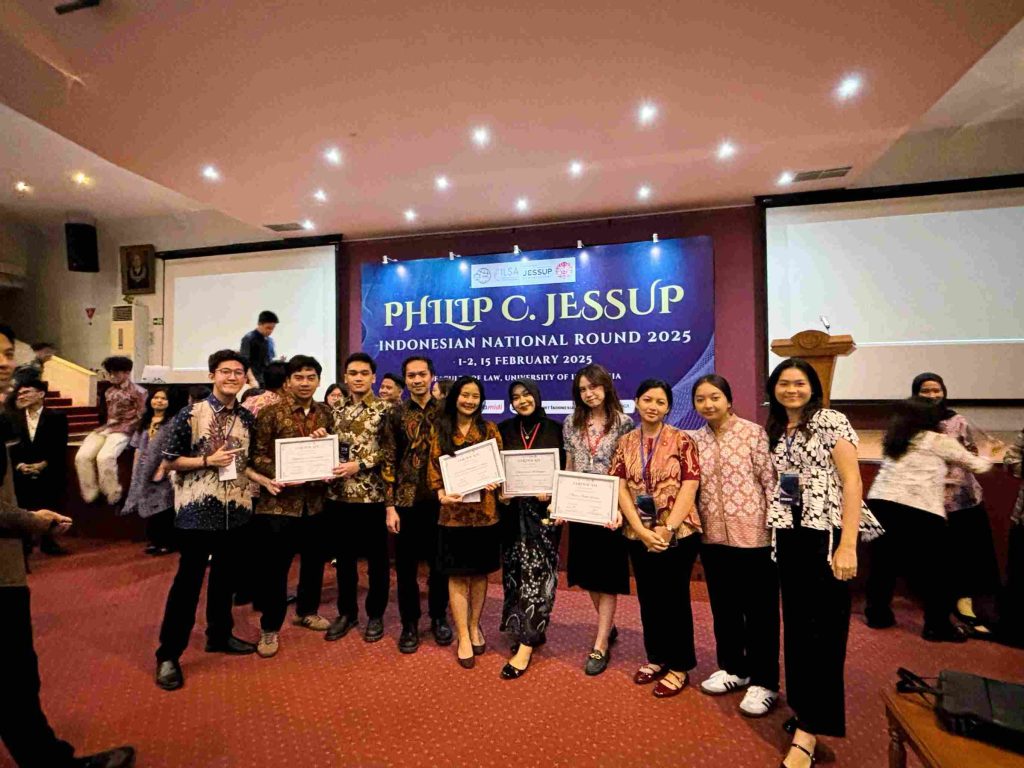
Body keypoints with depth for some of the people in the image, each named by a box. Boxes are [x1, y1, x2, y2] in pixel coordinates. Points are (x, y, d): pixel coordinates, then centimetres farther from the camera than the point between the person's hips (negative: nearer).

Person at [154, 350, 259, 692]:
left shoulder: (247, 418, 6)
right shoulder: (190, 414, -7)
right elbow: (170, 461, -5)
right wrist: (208, 461, -17)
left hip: (235, 508, 5)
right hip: (197, 509, -5)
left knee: (225, 575, 16)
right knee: (188, 579, 2)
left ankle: (219, 635, 34)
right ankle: (168, 655, 18)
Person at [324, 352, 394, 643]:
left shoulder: (385, 409, -5)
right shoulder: (336, 412, 11)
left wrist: (360, 464, -18)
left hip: (373, 495, -4)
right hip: (339, 495, 5)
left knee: (377, 559, 8)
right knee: (343, 557, 15)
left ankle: (375, 614, 25)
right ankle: (346, 612, 32)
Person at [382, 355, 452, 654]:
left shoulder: (446, 411, 1)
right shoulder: (396, 414, 2)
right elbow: (389, 461, 0)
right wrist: (390, 506, -4)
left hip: (440, 499, 0)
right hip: (406, 500, 0)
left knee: (439, 562, 13)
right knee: (406, 565, 10)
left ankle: (439, 617, 32)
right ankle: (409, 623, 28)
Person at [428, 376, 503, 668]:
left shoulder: (489, 429, 4)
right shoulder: (440, 430, 4)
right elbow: (433, 468, 1)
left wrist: (494, 481, -15)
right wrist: (441, 493, -16)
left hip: (484, 510, 1)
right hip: (453, 512, 0)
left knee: (480, 572, 12)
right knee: (457, 575, 5)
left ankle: (475, 626, 32)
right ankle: (463, 637, 18)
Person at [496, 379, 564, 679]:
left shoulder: (555, 429, 0)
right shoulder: (504, 430, 7)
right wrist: (499, 492, -8)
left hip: (544, 509, -3)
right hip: (513, 509, 3)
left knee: (536, 571, -4)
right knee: (515, 571, 10)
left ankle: (525, 646, 2)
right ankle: (533, 631, 28)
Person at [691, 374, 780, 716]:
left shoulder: (753, 432, -8)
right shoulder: (695, 440, 5)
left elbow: (771, 480, -9)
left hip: (754, 533, -5)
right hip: (713, 536, 5)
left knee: (760, 609, 7)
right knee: (723, 606, 17)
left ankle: (764, 682, 23)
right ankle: (733, 668, 35)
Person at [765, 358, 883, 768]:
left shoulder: (831, 421, -6)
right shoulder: (774, 431, 11)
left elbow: (852, 482, -12)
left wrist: (847, 545, -18)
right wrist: (773, 531, 8)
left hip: (826, 534, -6)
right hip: (789, 537, 6)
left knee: (822, 628, -2)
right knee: (796, 625, 12)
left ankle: (808, 731, 7)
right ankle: (804, 709, 28)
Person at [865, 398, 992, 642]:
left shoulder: (893, 439, 16)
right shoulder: (939, 441, 4)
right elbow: (976, 465, 17)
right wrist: (986, 460, 37)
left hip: (879, 503, 5)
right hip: (918, 511, -5)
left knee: (883, 563, 15)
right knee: (934, 570, 11)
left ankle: (877, 614, 24)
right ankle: (938, 626, 20)